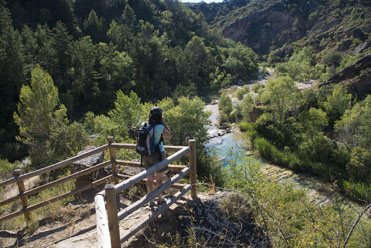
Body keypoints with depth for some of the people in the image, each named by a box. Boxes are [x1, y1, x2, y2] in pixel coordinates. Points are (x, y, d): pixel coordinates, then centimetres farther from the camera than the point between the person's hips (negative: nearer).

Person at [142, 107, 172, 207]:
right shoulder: (160, 127, -20)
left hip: (147, 156, 5)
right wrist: (164, 123, -3)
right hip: (158, 156, -5)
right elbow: (170, 136, -3)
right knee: (159, 179, 13)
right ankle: (159, 199, 28)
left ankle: (151, 201, 26)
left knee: (149, 178, 16)